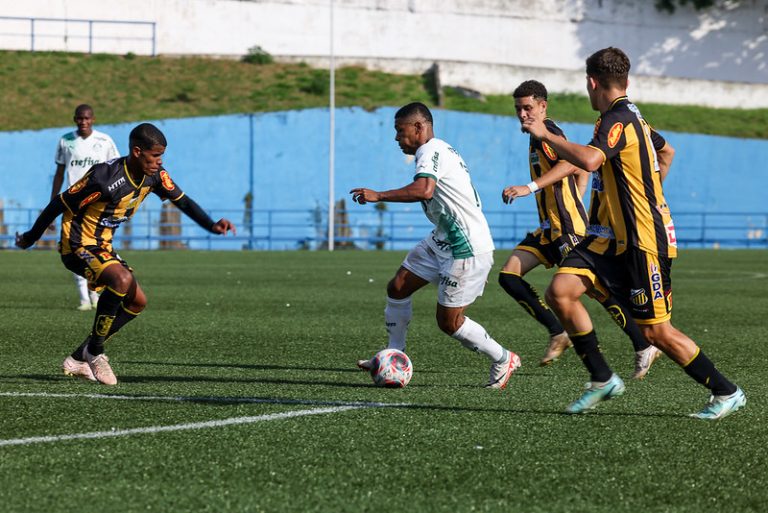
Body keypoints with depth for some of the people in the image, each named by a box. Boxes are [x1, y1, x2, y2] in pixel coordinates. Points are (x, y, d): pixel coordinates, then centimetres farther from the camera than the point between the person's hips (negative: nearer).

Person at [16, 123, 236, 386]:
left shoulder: (154, 176, -5)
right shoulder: (105, 177, -28)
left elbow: (182, 200, 4)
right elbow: (59, 204, -19)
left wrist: (212, 225, -13)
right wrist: (30, 238, -8)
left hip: (103, 246, 9)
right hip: (77, 245, -9)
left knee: (137, 301, 5)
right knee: (123, 279, -32)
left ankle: (79, 359, 10)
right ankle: (93, 352, -19)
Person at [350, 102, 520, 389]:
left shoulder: (430, 150, -16)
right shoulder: (442, 150, 16)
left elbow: (424, 190, -36)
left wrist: (378, 195, -29)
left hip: (467, 248, -11)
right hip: (443, 242, 11)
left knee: (449, 322, -3)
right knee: (397, 288, 7)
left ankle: (503, 361, 14)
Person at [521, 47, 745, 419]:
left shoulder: (618, 119, -17)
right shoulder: (632, 117, 14)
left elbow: (590, 159, -36)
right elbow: (666, 151, 34)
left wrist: (545, 135, -25)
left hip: (642, 241, -9)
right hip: (611, 235, 9)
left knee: (657, 332, -5)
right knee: (559, 292, -7)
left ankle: (726, 393, 11)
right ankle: (602, 380, 0)